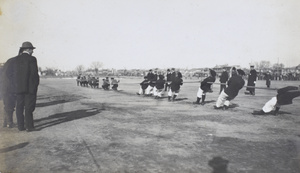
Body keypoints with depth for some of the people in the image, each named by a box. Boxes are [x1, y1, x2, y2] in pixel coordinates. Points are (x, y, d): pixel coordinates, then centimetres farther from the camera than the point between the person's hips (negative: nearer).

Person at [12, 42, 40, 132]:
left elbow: (14, 74, 10)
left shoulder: (16, 59, 9)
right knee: (29, 107, -1)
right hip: (30, 87, -5)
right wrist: (36, 85, -2)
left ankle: (20, 126, 13)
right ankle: (29, 126, 1)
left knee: (19, 107, 9)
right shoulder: (32, 59, -8)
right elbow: (34, 73, -12)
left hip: (18, 88, 5)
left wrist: (16, 85, 14)